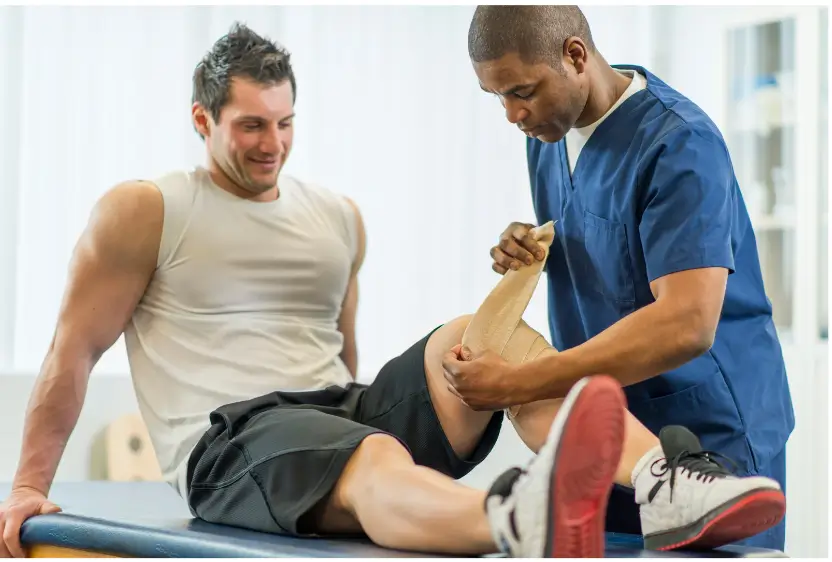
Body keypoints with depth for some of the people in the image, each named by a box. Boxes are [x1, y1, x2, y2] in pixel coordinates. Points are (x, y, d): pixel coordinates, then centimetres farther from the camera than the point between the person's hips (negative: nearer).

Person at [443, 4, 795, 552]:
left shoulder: (680, 144, -20)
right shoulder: (549, 128, 4)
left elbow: (687, 323, -30)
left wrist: (516, 383, -30)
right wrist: (526, 249, -3)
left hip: (709, 439, -7)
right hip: (602, 428, 7)